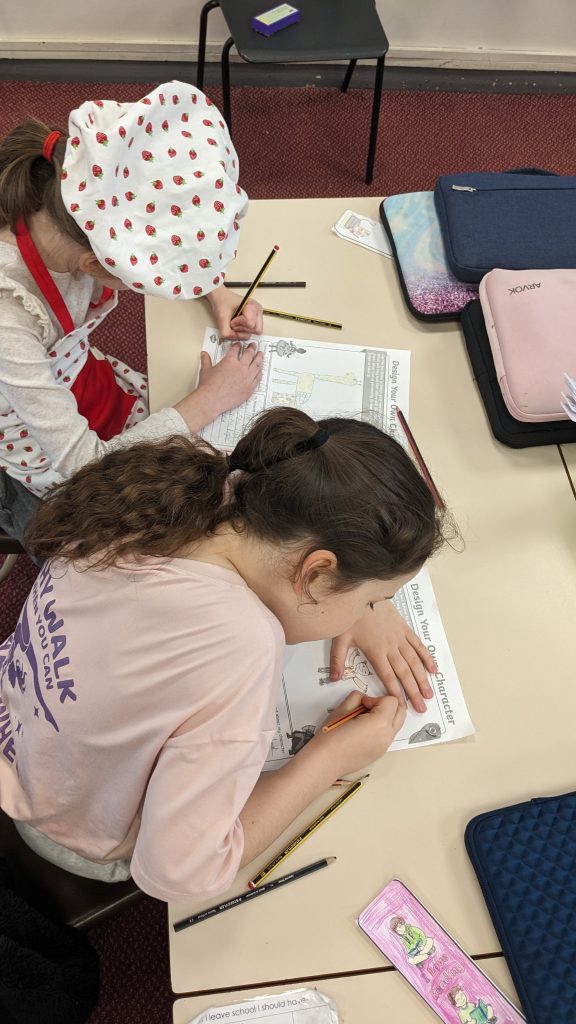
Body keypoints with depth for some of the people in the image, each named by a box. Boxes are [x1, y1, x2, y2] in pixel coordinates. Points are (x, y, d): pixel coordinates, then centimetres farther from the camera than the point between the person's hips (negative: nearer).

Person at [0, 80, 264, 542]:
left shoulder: (80, 212, -24)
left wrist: (217, 293, -14)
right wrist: (207, 401, -26)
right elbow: (82, 463, -32)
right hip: (47, 448, -6)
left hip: (85, 379, 6)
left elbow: (148, 241, 2)